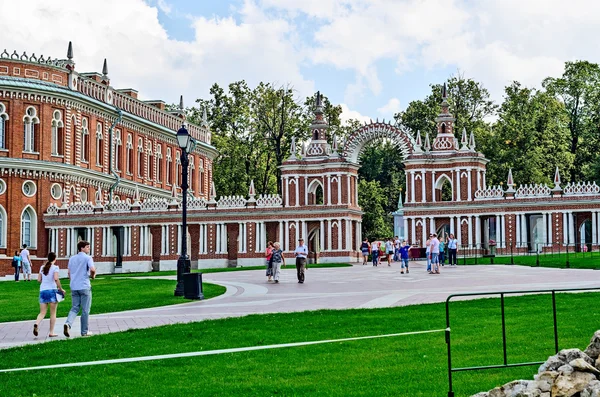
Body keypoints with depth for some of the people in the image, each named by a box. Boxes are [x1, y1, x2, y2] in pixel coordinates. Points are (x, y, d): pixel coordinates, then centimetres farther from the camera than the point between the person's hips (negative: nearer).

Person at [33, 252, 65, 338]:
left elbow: (39, 280, 10)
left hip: (42, 291, 4)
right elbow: (56, 279, -16)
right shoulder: (55, 267, -4)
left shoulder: (42, 267, 11)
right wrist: (61, 289, -7)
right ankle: (51, 332, 5)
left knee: (42, 312, 6)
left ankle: (36, 324, -23)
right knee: (53, 313, 6)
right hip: (52, 290, -4)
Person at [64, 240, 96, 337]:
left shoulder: (72, 258, 14)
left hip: (74, 287, 5)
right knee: (85, 310, 5)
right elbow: (92, 269, -21)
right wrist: (93, 275, 0)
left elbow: (69, 273, 17)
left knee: (75, 308, 9)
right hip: (84, 286, -5)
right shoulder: (88, 258, -6)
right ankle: (84, 331, 10)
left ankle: (68, 323, -17)